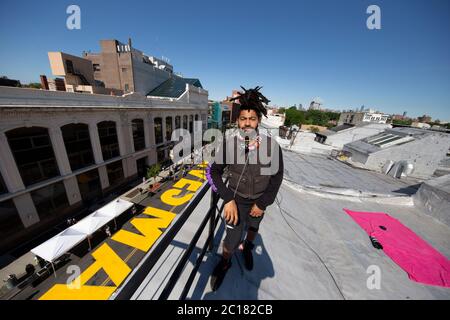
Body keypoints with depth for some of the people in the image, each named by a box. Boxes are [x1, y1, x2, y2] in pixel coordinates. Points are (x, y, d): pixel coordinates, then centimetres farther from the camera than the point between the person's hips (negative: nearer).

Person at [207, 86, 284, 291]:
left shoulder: (271, 145, -21)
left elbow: (277, 177, -10)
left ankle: (247, 247, 62)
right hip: (237, 199, -1)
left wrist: (262, 203, -9)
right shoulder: (228, 143, -21)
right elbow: (214, 172, -14)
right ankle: (224, 263, 39)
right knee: (232, 238, 2)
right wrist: (228, 199, -24)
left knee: (253, 227, 27)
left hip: (260, 200, 2)